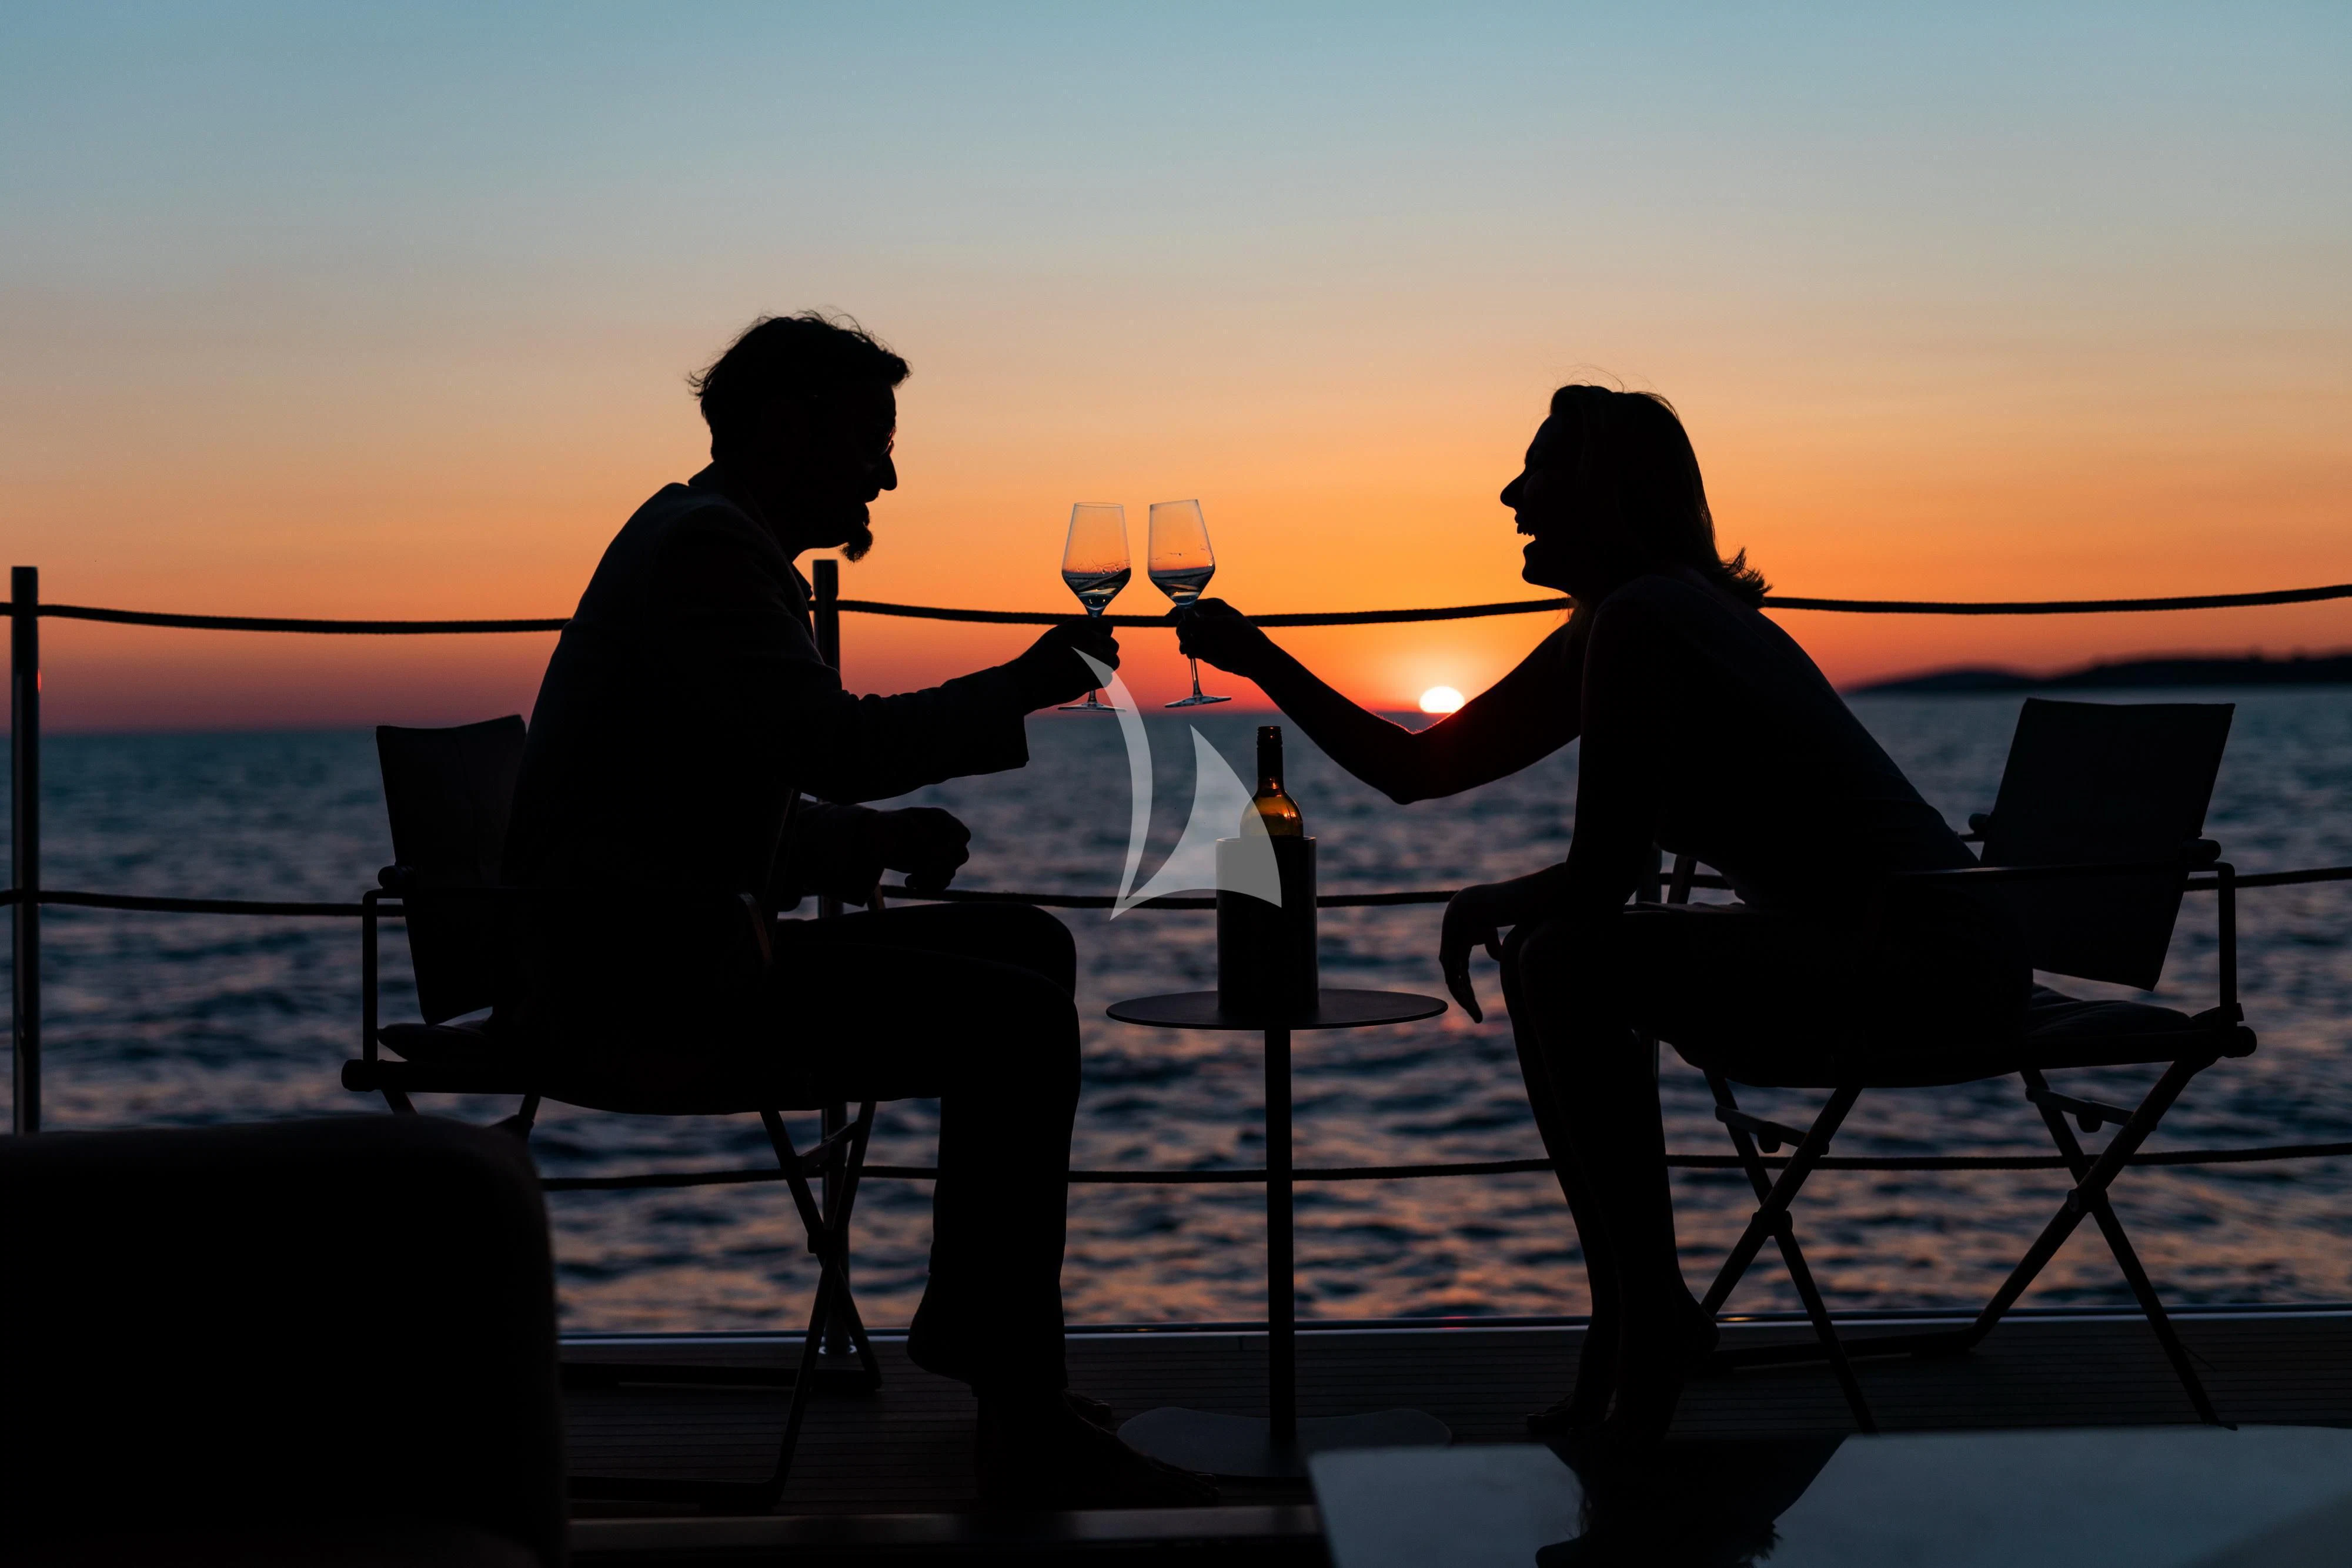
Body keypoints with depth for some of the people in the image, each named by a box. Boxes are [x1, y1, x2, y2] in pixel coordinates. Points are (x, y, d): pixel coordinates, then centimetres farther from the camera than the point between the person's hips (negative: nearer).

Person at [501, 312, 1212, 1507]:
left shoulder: (714, 544, 22)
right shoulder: (704, 544, -12)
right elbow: (839, 746, -25)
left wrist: (877, 841, 4)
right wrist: (1028, 684, -13)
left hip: (680, 953, 11)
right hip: (637, 990, -11)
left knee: (1028, 948, 14)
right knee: (1018, 1025, -20)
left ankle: (972, 1330, 19)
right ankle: (1026, 1434, -17)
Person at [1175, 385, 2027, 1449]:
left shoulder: (1637, 622, -16)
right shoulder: (1609, 629, 15)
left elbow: (1603, 874, -18)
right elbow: (1415, 770, 18)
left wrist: (1489, 904, 2)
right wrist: (1256, 658, 17)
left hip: (1926, 960, -10)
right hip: (1885, 948, 10)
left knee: (1569, 961, -20)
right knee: (1557, 959, 13)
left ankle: (1651, 1318, -8)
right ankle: (1639, 1326, 17)